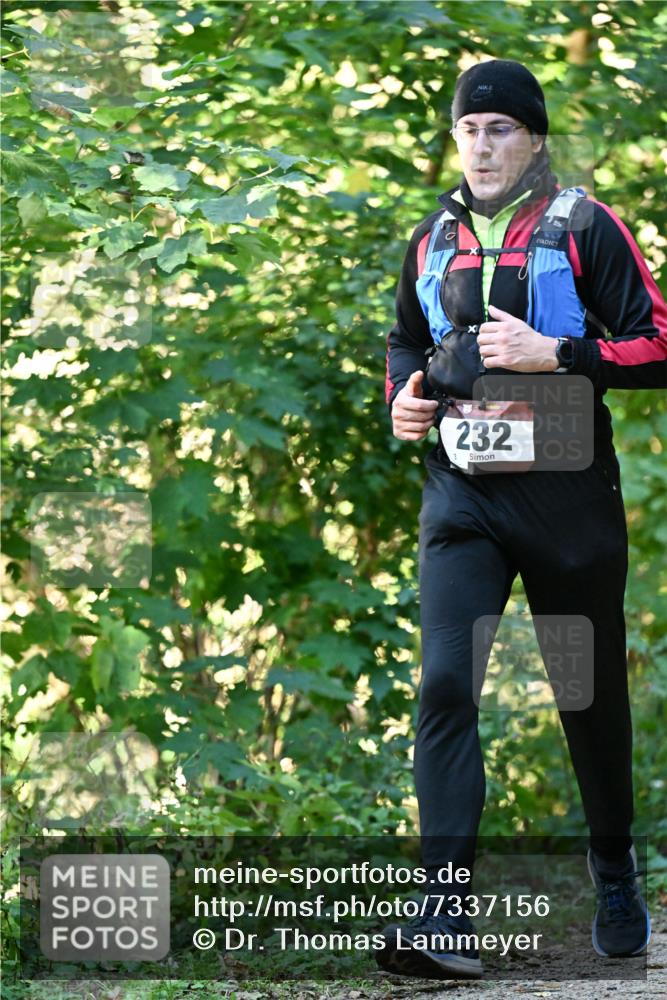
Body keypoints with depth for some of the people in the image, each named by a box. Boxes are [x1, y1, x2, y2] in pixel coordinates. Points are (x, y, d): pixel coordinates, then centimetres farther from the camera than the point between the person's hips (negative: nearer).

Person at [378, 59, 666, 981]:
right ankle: (444, 919, -20)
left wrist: (555, 353, -19)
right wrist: (402, 398, 7)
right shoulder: (434, 239, 11)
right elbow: (406, 341, 28)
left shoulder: (584, 228, -3)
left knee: (592, 696, 10)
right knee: (445, 684, -15)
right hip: (463, 494, 3)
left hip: (567, 491, -2)